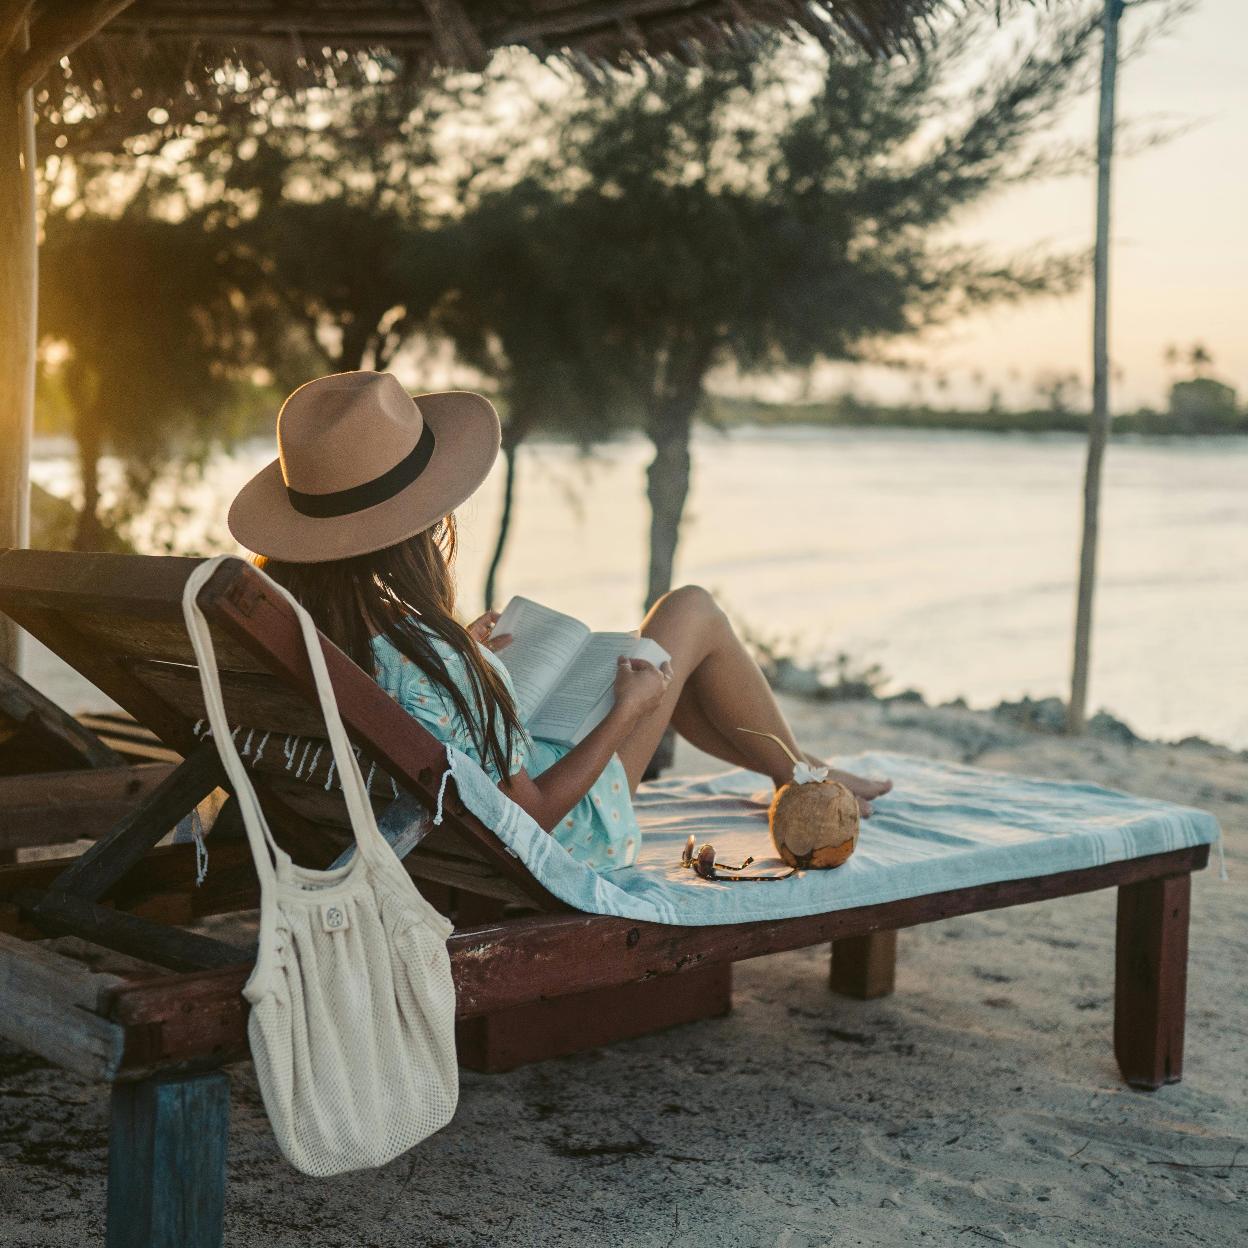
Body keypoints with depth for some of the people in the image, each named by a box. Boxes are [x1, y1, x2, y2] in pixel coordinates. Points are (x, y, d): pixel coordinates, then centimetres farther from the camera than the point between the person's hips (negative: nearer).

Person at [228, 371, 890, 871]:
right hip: (571, 835, -7)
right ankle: (801, 776, 29)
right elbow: (529, 816, -27)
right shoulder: (425, 662, -39)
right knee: (691, 611, 6)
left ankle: (794, 770, 44)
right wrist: (627, 711, -16)